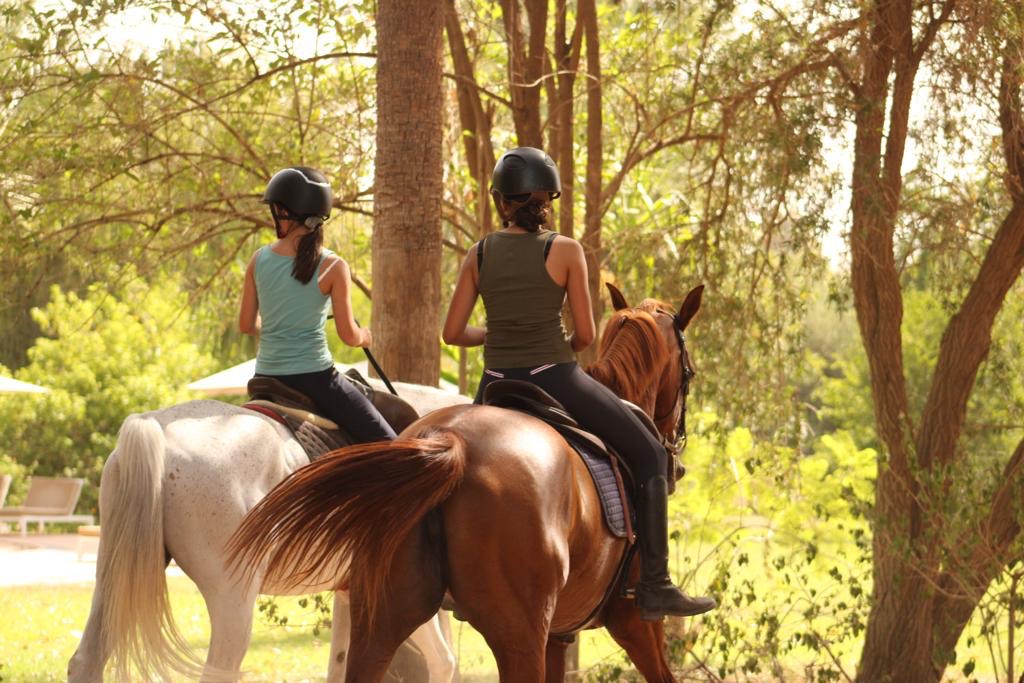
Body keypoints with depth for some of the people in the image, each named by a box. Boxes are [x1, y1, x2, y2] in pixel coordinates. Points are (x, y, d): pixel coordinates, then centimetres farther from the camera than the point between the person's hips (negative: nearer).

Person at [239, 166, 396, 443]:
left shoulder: (259, 260, 0)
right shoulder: (332, 267, -9)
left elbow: (246, 325, 6)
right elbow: (348, 335, -8)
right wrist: (365, 337, 15)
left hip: (266, 377, 4)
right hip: (314, 376, -4)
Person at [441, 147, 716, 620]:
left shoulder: (479, 254, 2)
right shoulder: (565, 251, -6)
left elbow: (453, 332, 3)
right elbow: (585, 335, -4)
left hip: (496, 387, 4)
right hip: (555, 381, -3)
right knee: (649, 456, 9)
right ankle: (654, 588, 2)